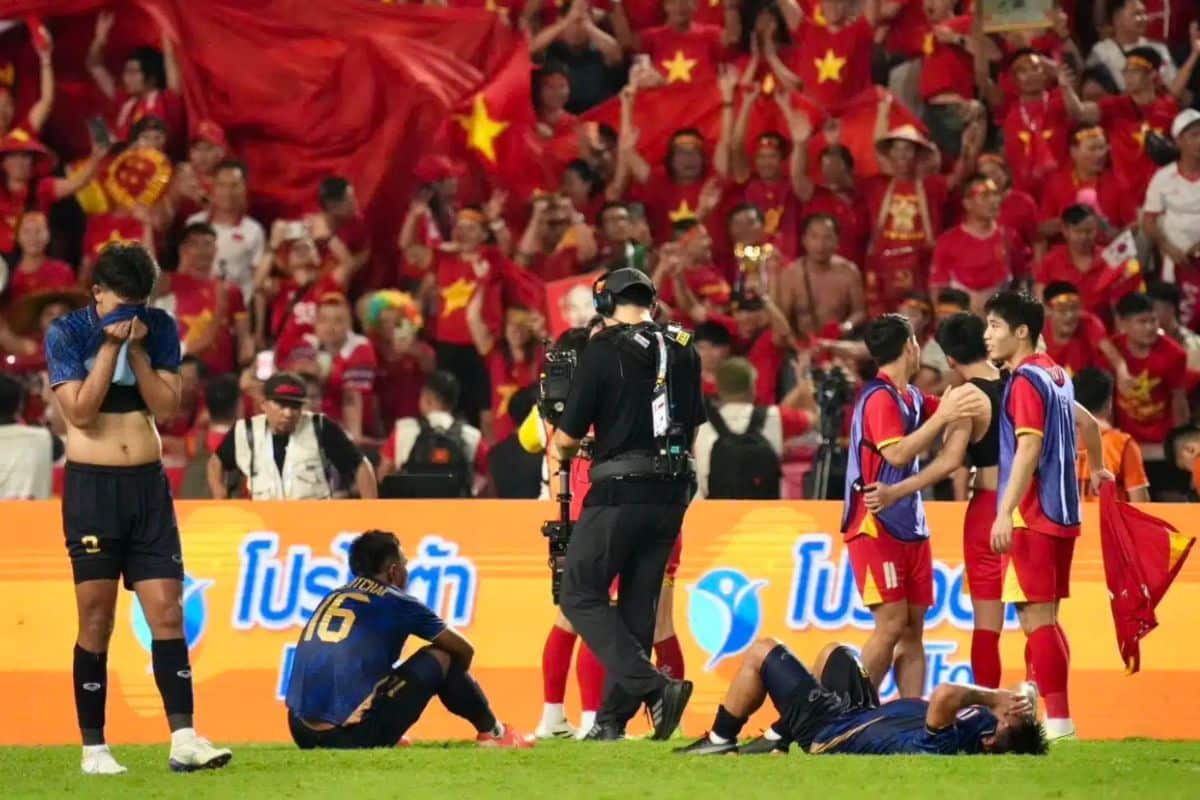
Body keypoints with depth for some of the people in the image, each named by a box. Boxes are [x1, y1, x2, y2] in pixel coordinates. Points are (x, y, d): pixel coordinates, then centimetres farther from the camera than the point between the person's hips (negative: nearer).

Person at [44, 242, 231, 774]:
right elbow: (81, 412, -12)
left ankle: (183, 739, -10)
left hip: (149, 484, 3)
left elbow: (165, 407, 1)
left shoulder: (159, 328, 6)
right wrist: (111, 345, -15)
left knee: (167, 611, -5)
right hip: (91, 485, -3)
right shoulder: (66, 334, -4)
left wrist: (138, 349, -10)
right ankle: (93, 748, 2)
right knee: (96, 619, -3)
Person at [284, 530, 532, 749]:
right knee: (440, 657, 11)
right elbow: (464, 650, 15)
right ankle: (492, 732, 25)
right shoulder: (397, 603, 4)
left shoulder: (332, 598, 20)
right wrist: (453, 681, 37)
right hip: (354, 736, -6)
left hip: (302, 735, 6)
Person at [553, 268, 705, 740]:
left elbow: (567, 438, -7)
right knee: (639, 603, 13)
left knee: (581, 595, 0)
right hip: (672, 494, 6)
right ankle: (614, 716, 14)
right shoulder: (683, 350, 8)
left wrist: (563, 450, 15)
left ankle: (651, 686, -17)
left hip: (620, 492, -6)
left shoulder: (604, 350, -9)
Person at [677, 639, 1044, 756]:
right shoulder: (982, 723, -24)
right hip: (867, 713, 8)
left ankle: (720, 740, 25)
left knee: (761, 653, 6)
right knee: (834, 652, 33)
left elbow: (944, 695, -59)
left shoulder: (942, 747, -45)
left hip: (828, 728, -8)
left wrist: (996, 697, -45)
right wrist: (999, 698, -29)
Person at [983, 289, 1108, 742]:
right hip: (1061, 514, 9)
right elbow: (1086, 422, 31)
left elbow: (1028, 449, -21)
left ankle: (1059, 721, -15)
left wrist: (1006, 512, -27)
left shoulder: (1026, 381, -12)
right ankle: (1052, 714, 14)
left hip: (1032, 517, -9)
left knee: (1037, 617, -11)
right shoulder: (1055, 375, 15)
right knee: (1043, 619, 13)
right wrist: (1096, 470, 49)